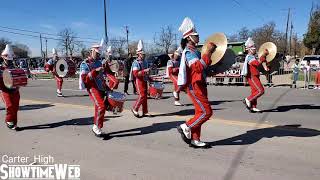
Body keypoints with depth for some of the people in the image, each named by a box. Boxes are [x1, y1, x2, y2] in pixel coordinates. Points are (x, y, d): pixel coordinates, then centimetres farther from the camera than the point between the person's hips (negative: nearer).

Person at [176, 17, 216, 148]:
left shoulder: (194, 51, 17)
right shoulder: (189, 52, -14)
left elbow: (201, 67, 26)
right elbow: (198, 67, -29)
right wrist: (208, 52, -25)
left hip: (199, 86, 10)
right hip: (195, 87, -10)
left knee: (200, 112, 11)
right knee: (206, 112, -9)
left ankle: (194, 140, 18)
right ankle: (186, 127, 4)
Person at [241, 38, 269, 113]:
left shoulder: (253, 57, 19)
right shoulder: (249, 57, -15)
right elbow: (258, 63, -30)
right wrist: (263, 55, -26)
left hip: (254, 77, 10)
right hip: (252, 77, -10)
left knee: (255, 92, 11)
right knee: (261, 91, -13)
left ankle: (253, 107, 14)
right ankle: (247, 100, -6)